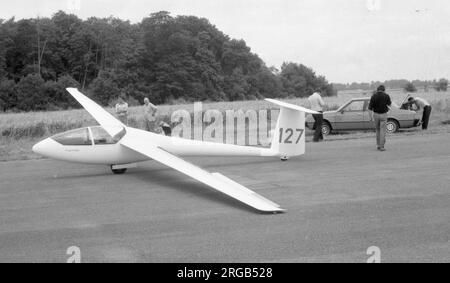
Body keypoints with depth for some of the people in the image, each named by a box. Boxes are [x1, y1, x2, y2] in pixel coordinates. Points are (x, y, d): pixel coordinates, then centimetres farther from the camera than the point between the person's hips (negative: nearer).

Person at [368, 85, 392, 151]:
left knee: (377, 130, 18)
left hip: (376, 114, 2)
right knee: (383, 131, 1)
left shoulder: (373, 96, -6)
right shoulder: (386, 96, -7)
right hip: (383, 114, -2)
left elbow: (370, 107, -10)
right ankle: (382, 146, -4)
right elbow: (389, 104, 13)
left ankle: (378, 145, 19)